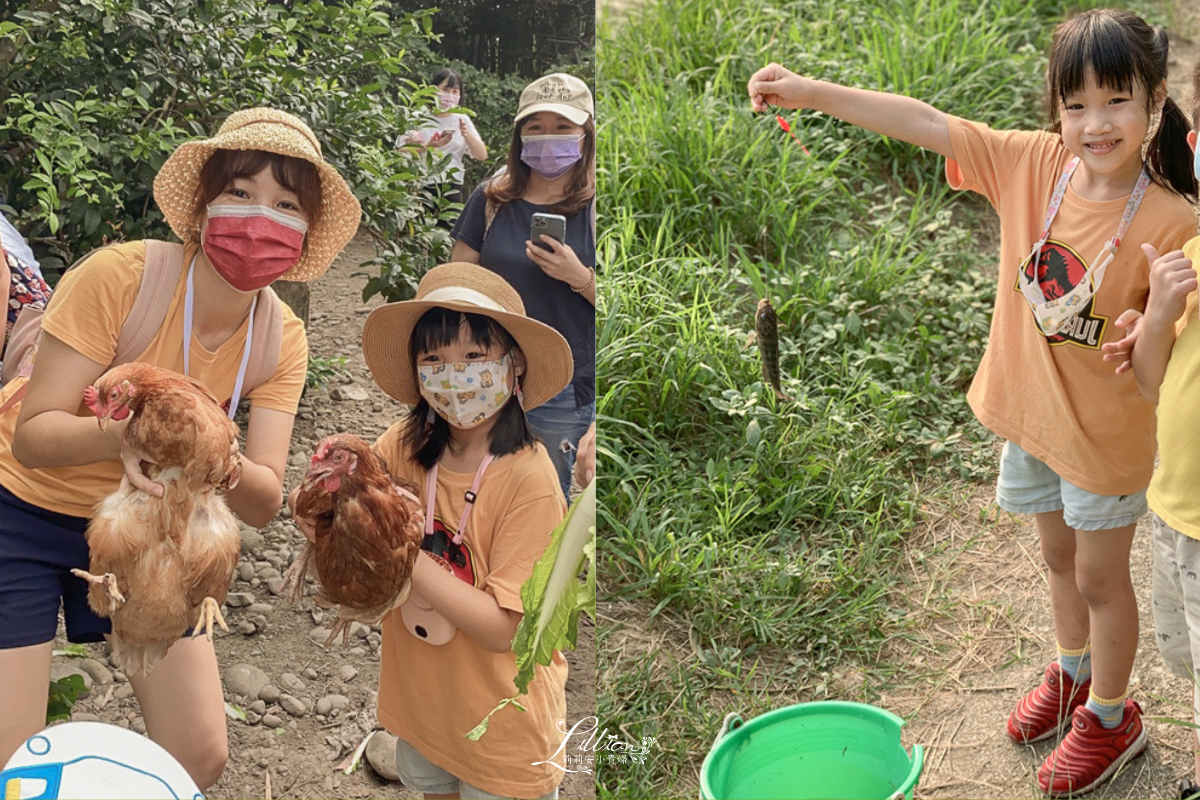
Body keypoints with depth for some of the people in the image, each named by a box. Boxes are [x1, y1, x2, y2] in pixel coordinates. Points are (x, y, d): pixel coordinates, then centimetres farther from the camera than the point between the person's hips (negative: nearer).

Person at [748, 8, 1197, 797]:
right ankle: (1074, 673, 53)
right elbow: (929, 124, -14)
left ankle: (1110, 716, 39)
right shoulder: (1031, 163, -14)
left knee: (1100, 577, 15)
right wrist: (812, 92, -17)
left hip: (1106, 432, -4)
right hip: (1030, 409, 5)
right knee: (1060, 557, 26)